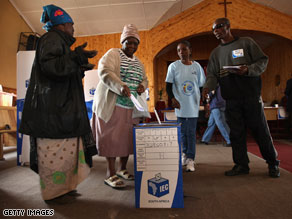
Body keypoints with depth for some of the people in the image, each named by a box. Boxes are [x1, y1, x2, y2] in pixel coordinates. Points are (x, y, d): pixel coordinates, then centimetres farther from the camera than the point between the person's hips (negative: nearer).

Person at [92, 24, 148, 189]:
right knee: (111, 137, -5)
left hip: (132, 107, 6)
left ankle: (122, 168, 24)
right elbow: (104, 72, -17)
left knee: (128, 137, 8)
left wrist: (142, 85, -1)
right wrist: (121, 86, -32)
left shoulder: (139, 62, 20)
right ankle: (111, 174, 5)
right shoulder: (113, 54, -1)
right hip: (112, 104, -6)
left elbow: (145, 79, 24)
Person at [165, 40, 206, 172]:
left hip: (193, 104, 0)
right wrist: (172, 98, -14)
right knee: (182, 131, 10)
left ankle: (190, 159, 5)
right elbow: (168, 85, 0)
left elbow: (202, 85, 9)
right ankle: (185, 153, 29)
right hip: (180, 105, 0)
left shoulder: (197, 66, 4)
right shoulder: (173, 66, 0)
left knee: (191, 131, -1)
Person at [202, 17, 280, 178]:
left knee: (260, 130, 2)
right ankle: (241, 165, 15)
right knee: (236, 133, 4)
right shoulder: (215, 53, 17)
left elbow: (263, 61, 3)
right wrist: (208, 87, -9)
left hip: (251, 95, -3)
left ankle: (273, 163, 19)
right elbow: (212, 75, 11)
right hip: (231, 99, 3)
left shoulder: (246, 42, 7)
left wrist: (248, 70, -16)